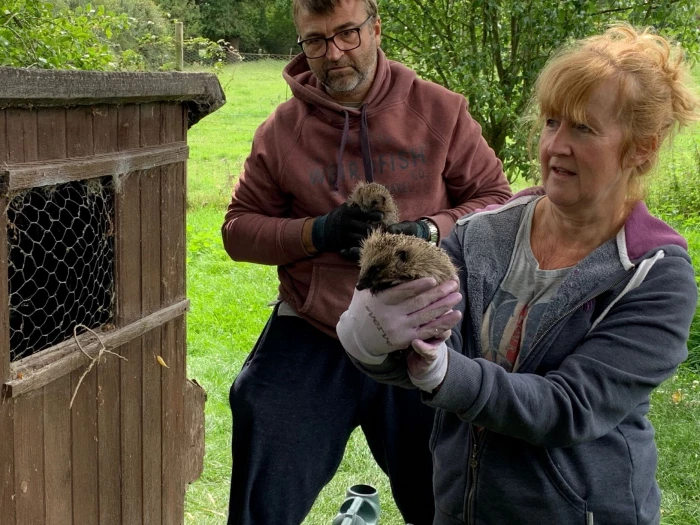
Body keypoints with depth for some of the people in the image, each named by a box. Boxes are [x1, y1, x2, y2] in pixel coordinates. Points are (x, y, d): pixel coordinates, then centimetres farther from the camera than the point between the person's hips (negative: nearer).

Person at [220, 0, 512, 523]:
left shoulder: (439, 110, -3)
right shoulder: (281, 130, -2)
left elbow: (495, 199, 1)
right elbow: (239, 228, 2)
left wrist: (427, 232, -17)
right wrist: (319, 232, -15)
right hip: (310, 339, 0)